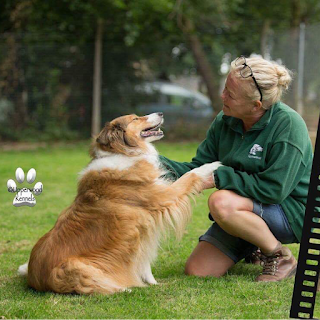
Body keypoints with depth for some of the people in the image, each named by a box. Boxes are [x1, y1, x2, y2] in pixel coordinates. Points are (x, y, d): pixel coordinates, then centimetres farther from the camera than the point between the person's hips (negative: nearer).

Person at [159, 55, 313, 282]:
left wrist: (220, 177, -22)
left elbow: (274, 189, -26)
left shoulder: (288, 124, -22)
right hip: (244, 207, 7)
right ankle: (248, 250, 22)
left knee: (221, 202, -33)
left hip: (293, 212, -7)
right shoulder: (224, 121, -1)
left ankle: (281, 258, -12)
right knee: (197, 271, -6)